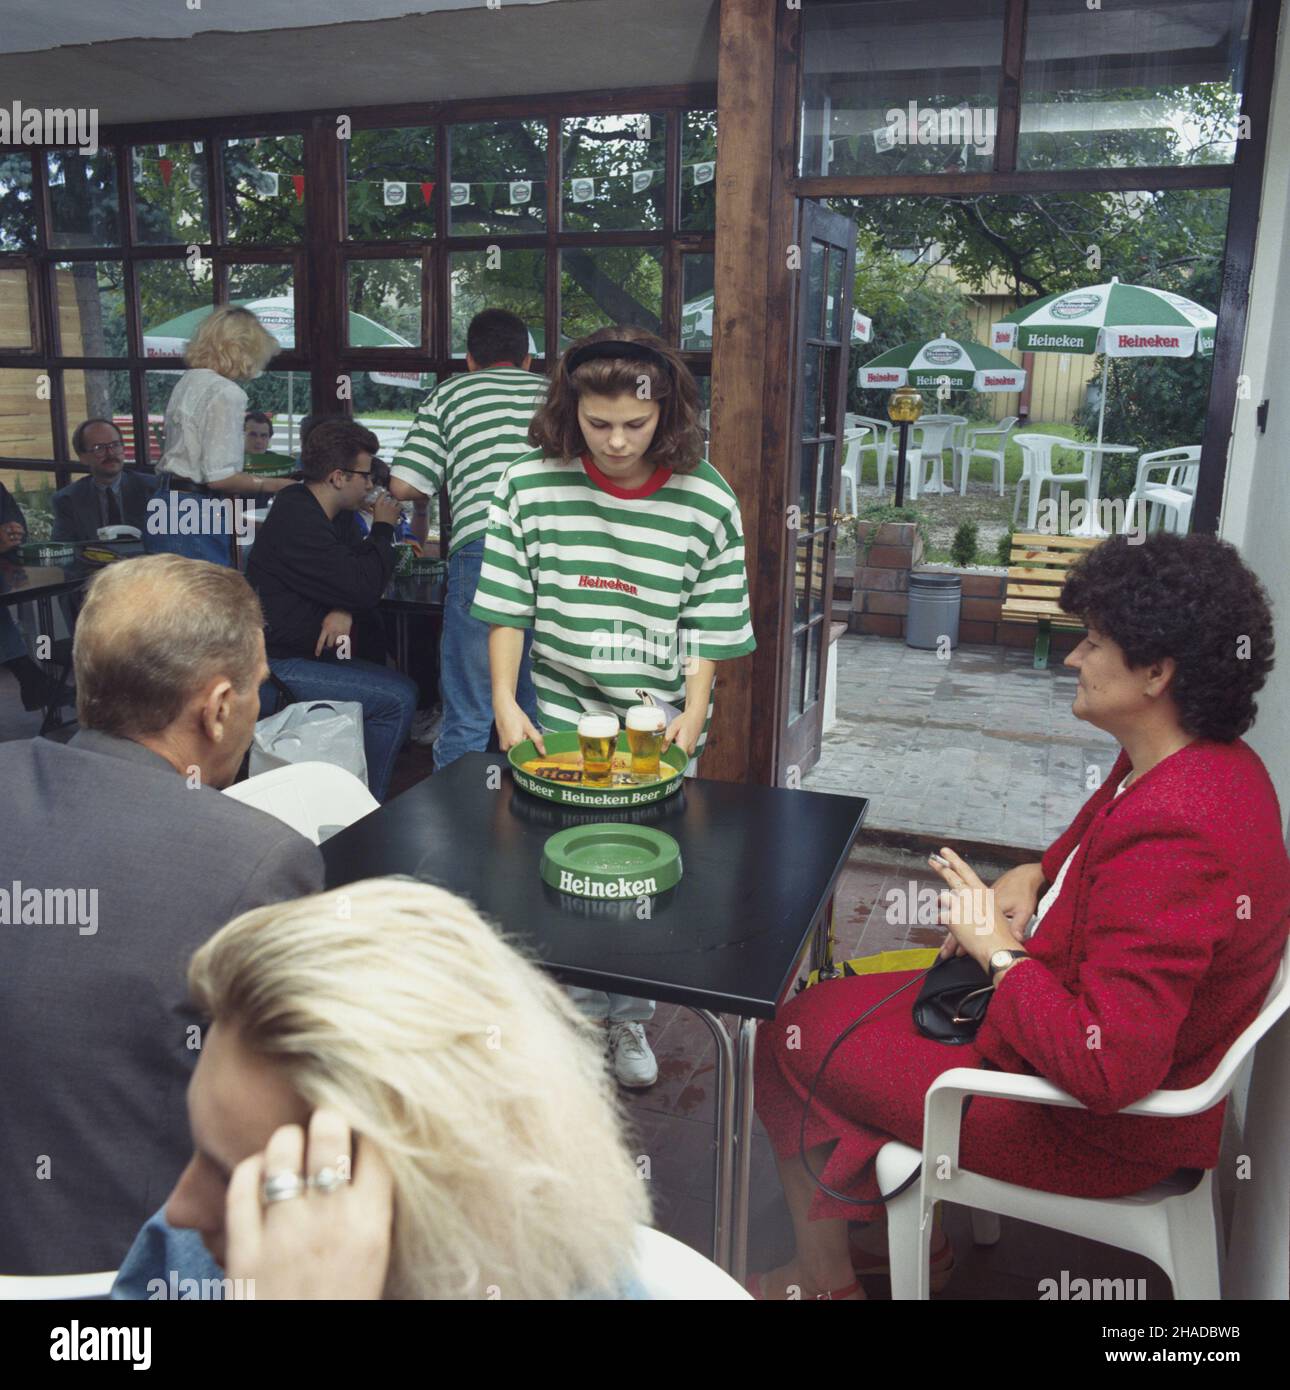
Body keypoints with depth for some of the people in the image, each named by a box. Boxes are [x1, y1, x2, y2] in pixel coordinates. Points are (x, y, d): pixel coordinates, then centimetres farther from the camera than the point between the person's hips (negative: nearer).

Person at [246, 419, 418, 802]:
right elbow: (365, 587, -23)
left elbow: (357, 576, 11)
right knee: (399, 697, -17)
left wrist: (344, 610, -12)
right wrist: (383, 528, -8)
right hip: (278, 668, -10)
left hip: (304, 651, 10)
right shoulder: (299, 522, -21)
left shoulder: (334, 515, 11)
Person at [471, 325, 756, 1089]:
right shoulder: (531, 486, -5)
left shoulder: (707, 502, -6)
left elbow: (708, 627, -2)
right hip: (558, 720, 1)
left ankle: (629, 1018, 30)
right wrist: (505, 703, -7)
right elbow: (508, 607, -1)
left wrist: (693, 715, -11)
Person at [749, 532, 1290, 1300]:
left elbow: (1108, 1068, -36)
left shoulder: (1174, 838, -35)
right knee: (847, 999, 18)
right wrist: (1032, 878, -2)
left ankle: (822, 1276, 25)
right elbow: (1091, 845, 17)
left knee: (792, 1036, 2)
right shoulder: (1210, 762, -4)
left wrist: (998, 948, -23)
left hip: (1098, 1128, -9)